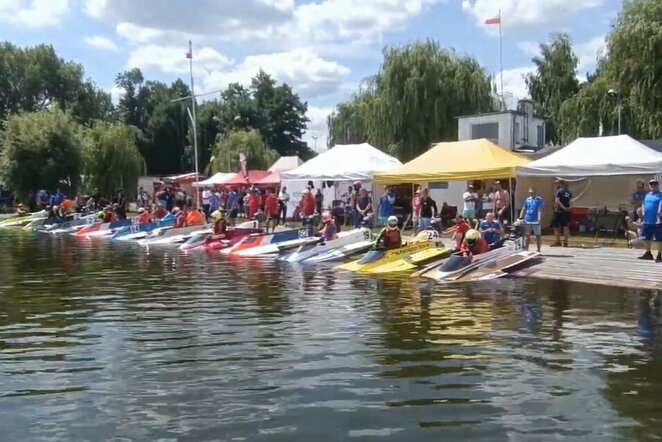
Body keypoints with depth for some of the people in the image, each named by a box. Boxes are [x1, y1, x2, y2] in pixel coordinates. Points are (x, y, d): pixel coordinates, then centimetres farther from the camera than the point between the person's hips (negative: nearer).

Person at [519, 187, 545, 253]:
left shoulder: (540, 200, -3)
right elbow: (523, 210, 12)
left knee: (538, 235, 4)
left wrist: (539, 219, -22)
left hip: (535, 221, -4)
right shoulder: (527, 200, 10)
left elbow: (540, 210, -11)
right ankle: (526, 249, 15)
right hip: (527, 221, 4)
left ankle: (538, 250, 12)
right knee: (527, 235, 8)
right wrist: (520, 218, 4)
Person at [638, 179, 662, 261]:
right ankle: (648, 253, 27)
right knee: (646, 238, 14)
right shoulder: (647, 195, 17)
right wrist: (643, 212, 5)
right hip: (647, 220, 7)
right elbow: (643, 204, 21)